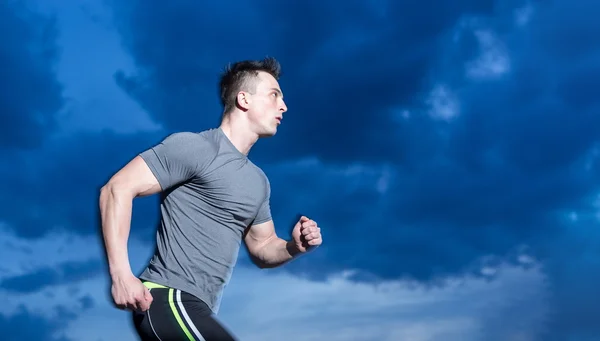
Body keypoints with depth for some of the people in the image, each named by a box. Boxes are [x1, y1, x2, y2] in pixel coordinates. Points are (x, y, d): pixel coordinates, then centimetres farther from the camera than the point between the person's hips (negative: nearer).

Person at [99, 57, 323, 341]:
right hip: (168, 298, -9)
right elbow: (117, 190, -13)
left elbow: (262, 249, 24)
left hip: (196, 309, 9)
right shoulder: (194, 147, -9)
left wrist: (294, 247, 0)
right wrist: (121, 275, -21)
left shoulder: (258, 181, 17)